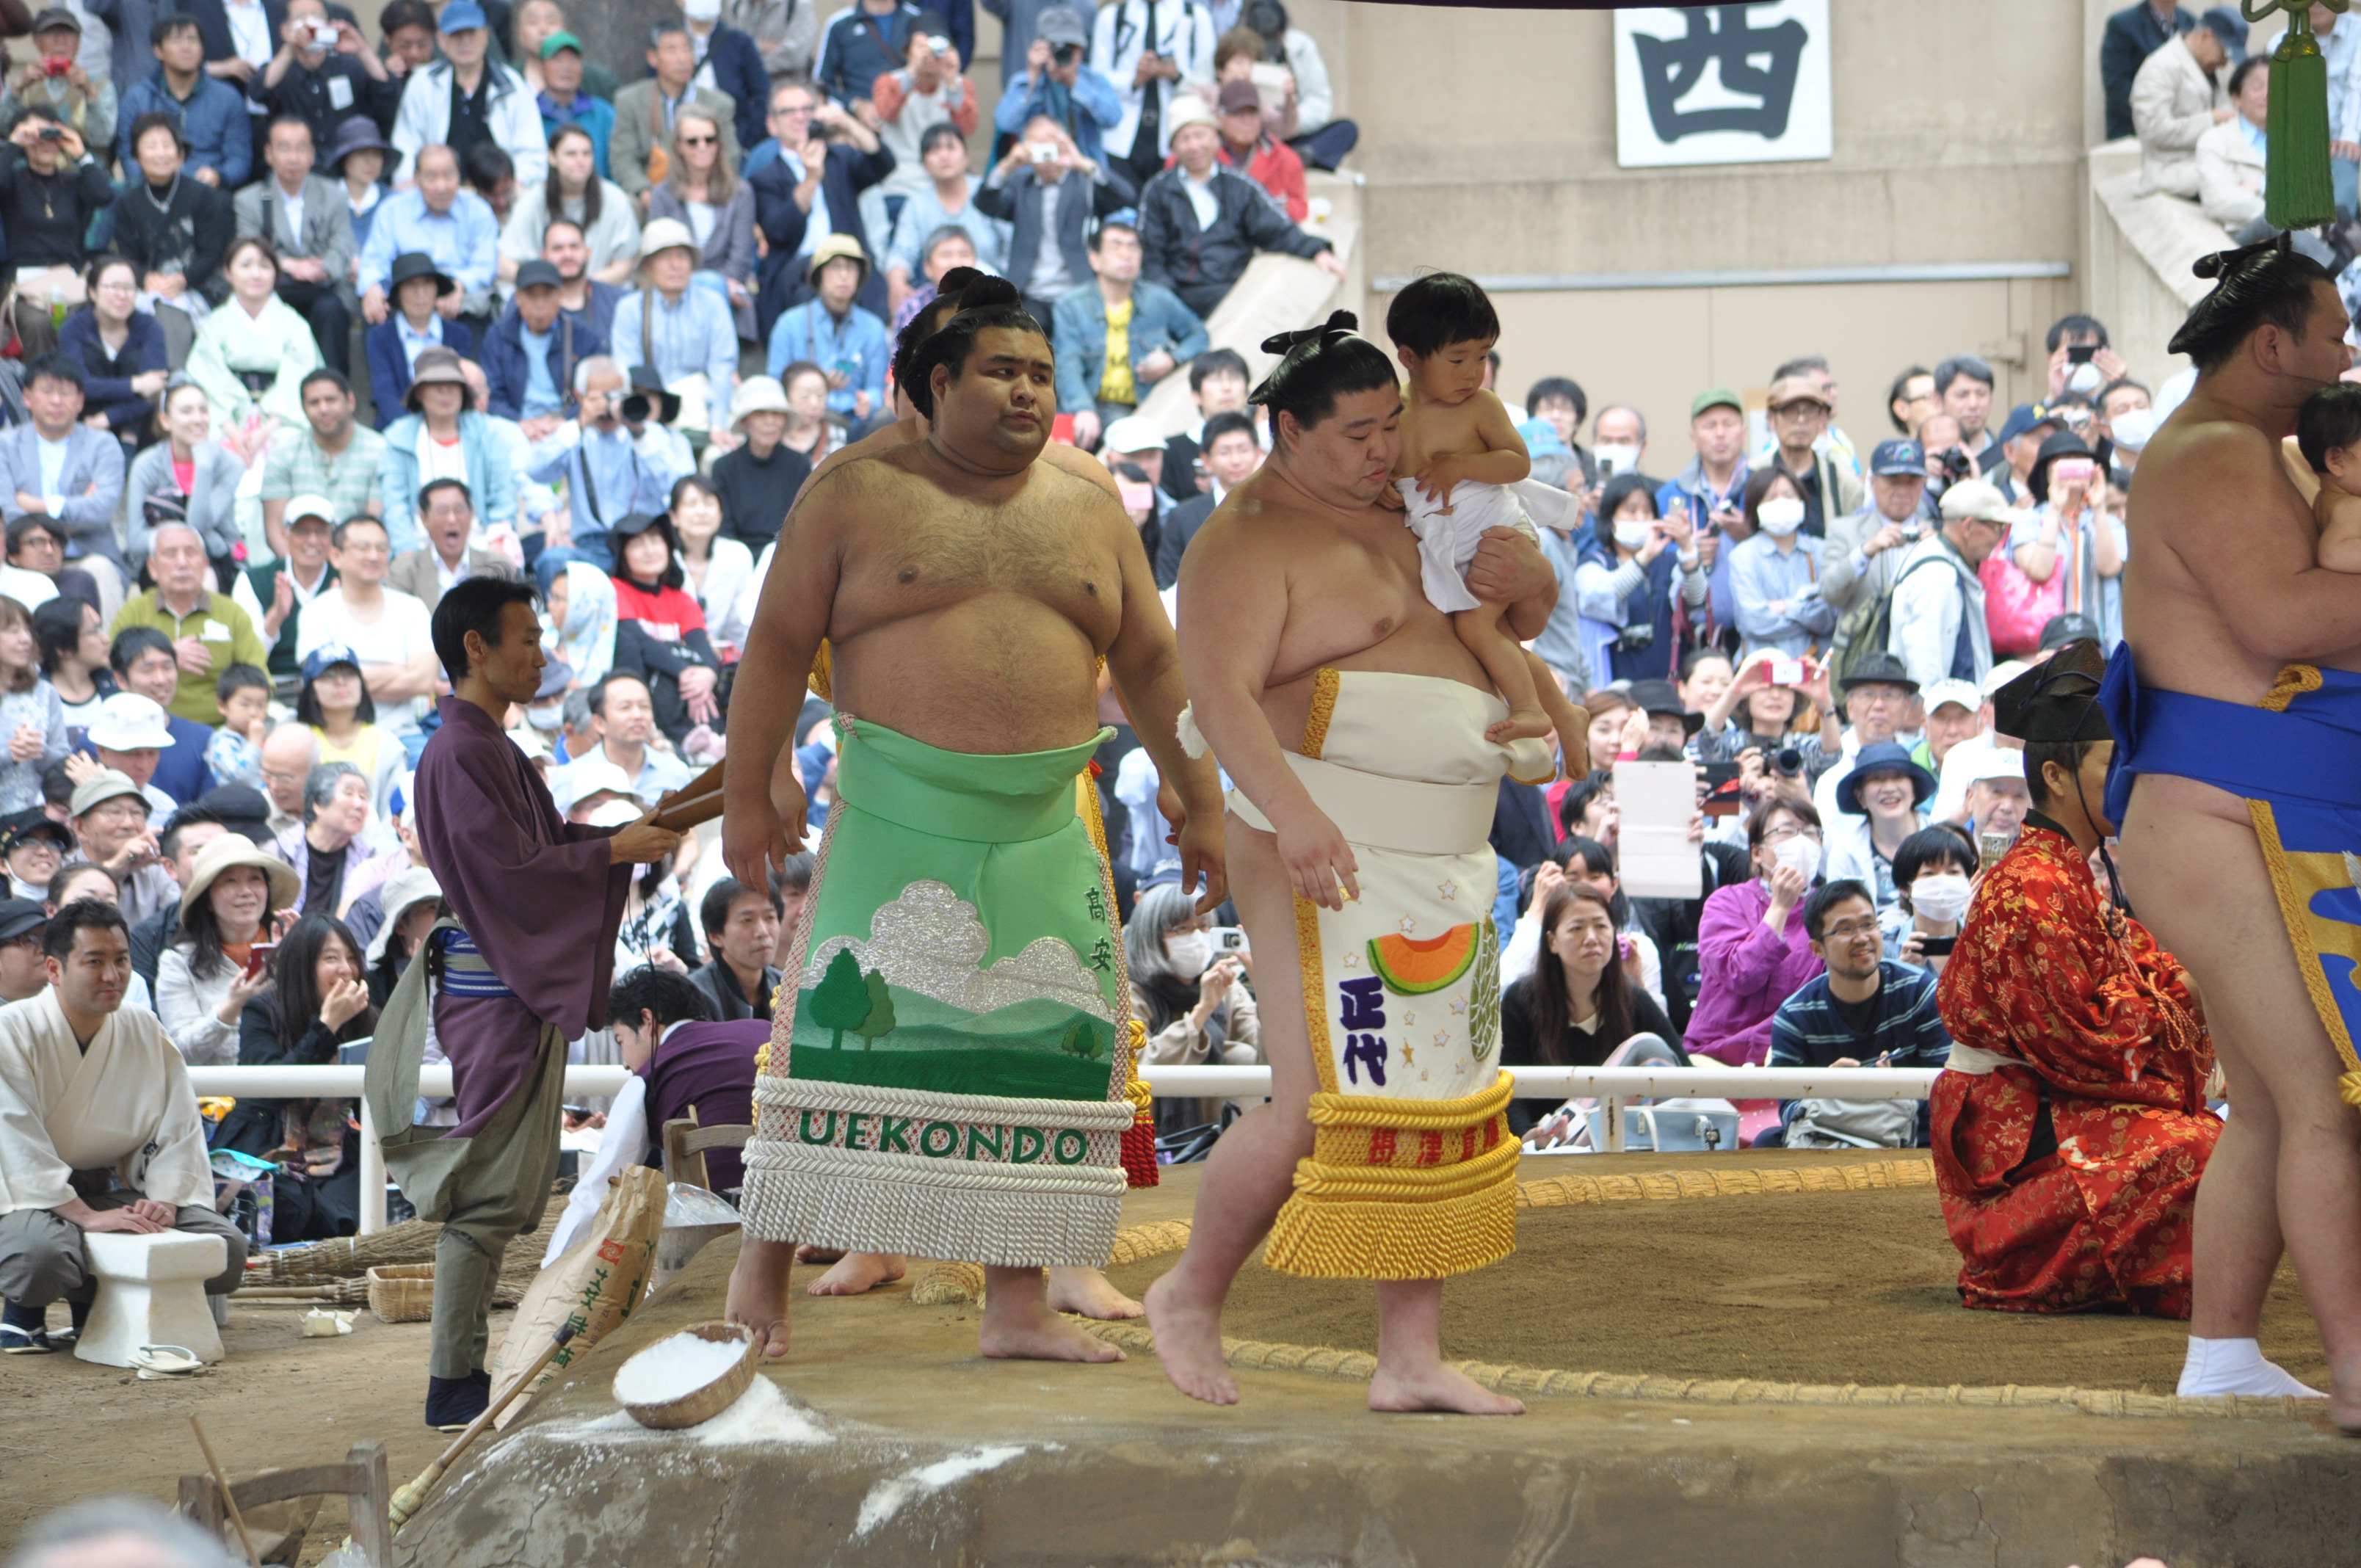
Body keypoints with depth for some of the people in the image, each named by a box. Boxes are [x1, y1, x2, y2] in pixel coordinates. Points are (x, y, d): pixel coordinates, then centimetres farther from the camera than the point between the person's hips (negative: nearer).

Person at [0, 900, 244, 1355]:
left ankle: (94, 1303, 6)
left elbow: (180, 1130, 7)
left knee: (226, 1248, -15)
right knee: (39, 1254, -41)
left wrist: (164, 1198, -14)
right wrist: (85, 1215, -29)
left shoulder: (146, 1033, 8)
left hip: (108, 1191, 6)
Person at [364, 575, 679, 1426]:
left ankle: (463, 1375, 17)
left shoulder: (492, 748, 16)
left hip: (524, 985, 10)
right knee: (487, 1193, -8)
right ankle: (452, 1384, -5)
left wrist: (626, 832, 7)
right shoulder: (459, 753, -15)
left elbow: (545, 843, 20)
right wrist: (614, 852, -12)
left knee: (494, 1193, 12)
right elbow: (509, 870, -19)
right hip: (493, 991, -10)